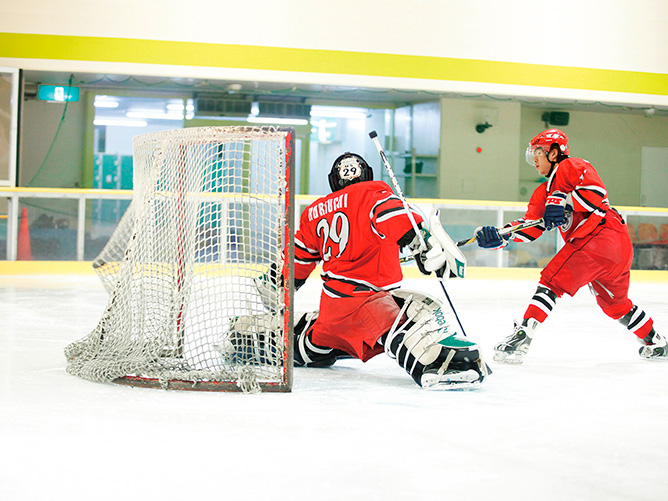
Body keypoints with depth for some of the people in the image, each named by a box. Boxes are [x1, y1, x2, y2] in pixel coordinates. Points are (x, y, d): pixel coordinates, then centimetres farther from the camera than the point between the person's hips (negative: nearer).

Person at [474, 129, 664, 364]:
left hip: (599, 235, -10)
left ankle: (522, 336, -22)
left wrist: (564, 204, -23)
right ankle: (656, 344, 36)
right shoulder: (544, 192, 26)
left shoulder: (571, 167, 0)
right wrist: (500, 236, 1)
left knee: (553, 280, -14)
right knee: (614, 302, 24)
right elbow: (529, 228, 15)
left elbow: (596, 191, -17)